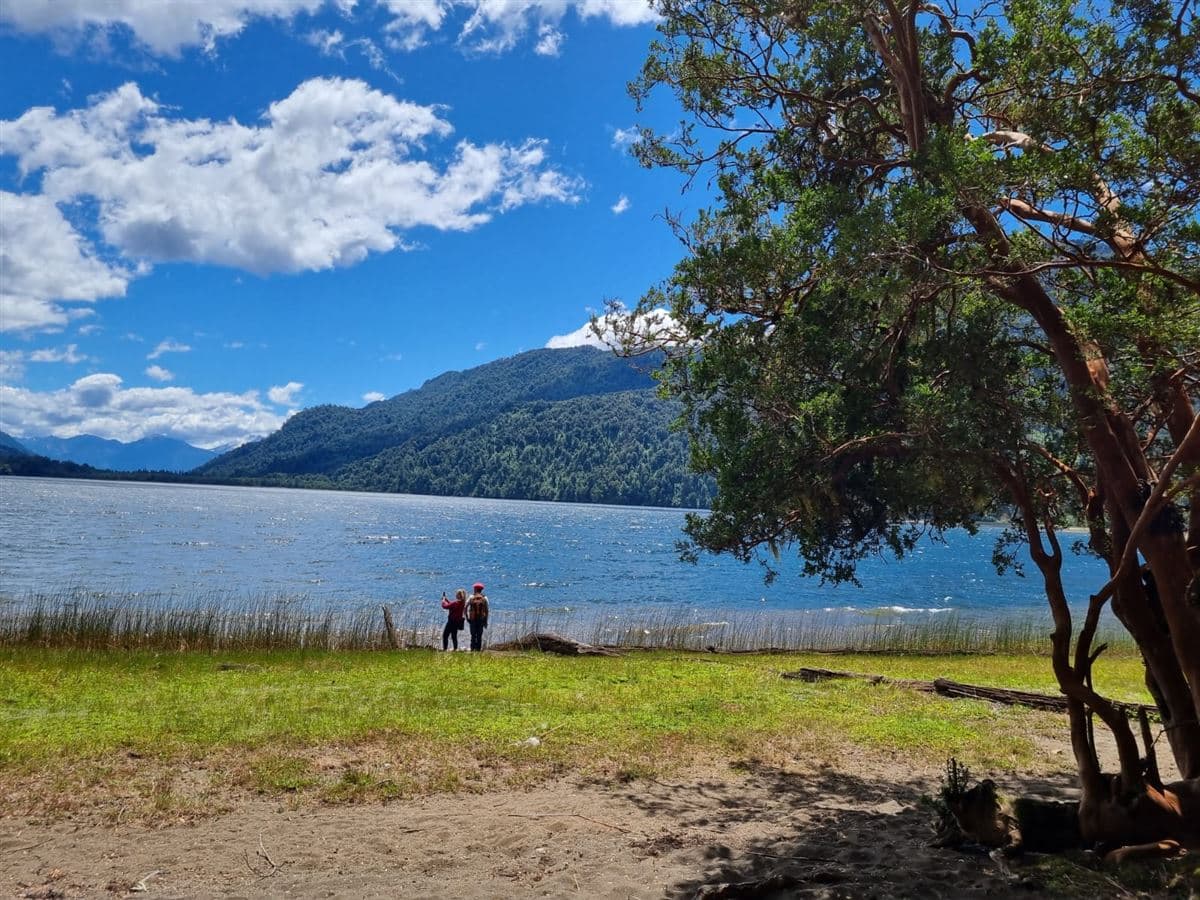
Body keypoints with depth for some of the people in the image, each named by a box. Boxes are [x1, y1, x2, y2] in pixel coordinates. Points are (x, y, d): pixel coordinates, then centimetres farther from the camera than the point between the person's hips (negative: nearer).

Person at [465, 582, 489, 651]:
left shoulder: (471, 597, 2)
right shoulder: (484, 598, 4)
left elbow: (465, 607, -4)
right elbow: (486, 610, 2)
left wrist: (467, 617, 3)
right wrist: (486, 621, 6)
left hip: (472, 619, 0)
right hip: (481, 619, 1)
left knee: (473, 635, 3)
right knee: (479, 635, 5)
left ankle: (472, 649, -2)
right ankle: (478, 648, 1)